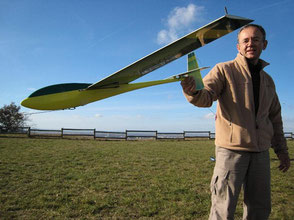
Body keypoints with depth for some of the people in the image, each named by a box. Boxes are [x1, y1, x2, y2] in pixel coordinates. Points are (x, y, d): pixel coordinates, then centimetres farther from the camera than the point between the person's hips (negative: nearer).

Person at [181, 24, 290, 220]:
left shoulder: (267, 80, 16)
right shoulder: (224, 70, 0)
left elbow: (275, 117, 21)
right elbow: (206, 97, -15)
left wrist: (282, 149, 18)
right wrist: (193, 92, -38)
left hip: (261, 151, 6)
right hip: (231, 148, -5)